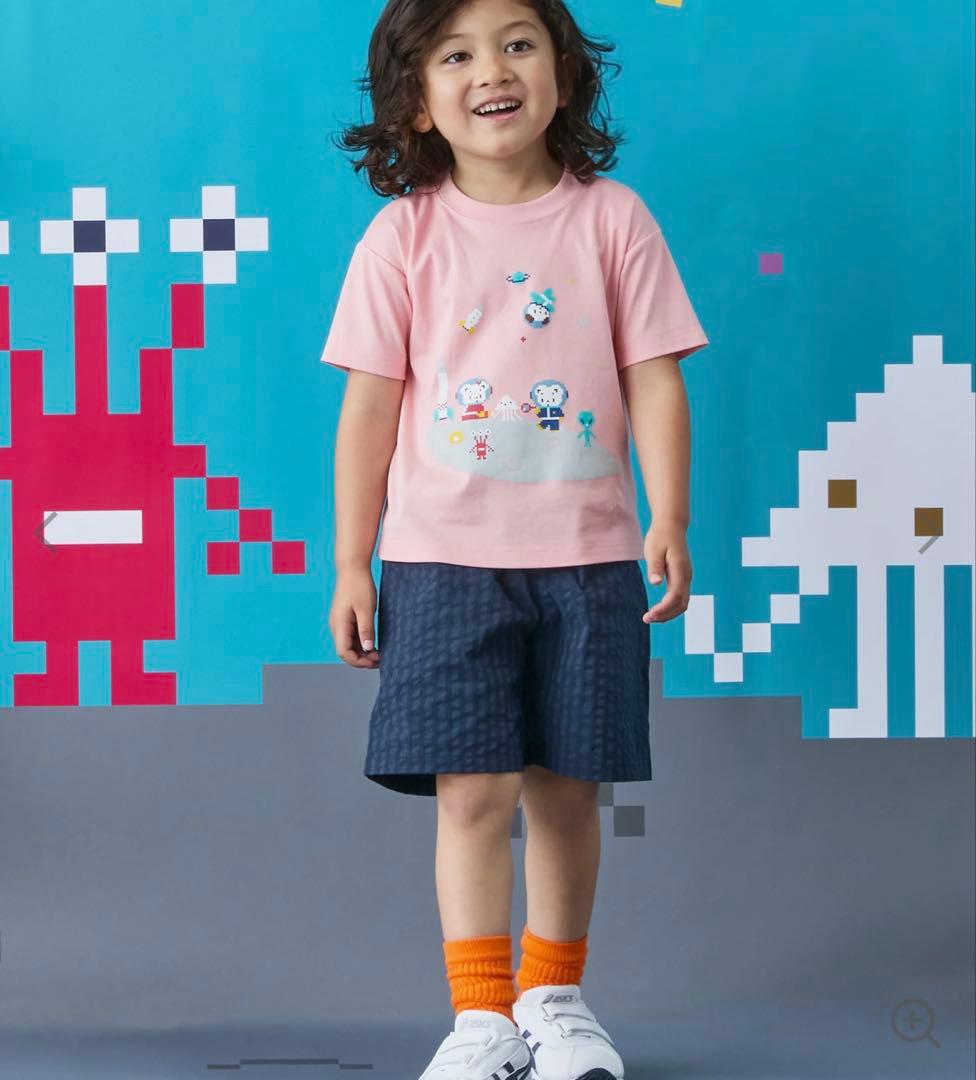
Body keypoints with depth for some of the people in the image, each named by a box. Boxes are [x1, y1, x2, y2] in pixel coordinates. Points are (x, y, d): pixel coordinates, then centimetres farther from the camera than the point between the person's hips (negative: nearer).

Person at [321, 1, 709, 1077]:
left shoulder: (612, 220, 2)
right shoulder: (402, 235, 0)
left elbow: (653, 380, 2)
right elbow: (370, 406, 2)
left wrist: (669, 520, -9)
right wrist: (351, 565, 0)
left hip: (588, 556, 1)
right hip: (445, 557, -1)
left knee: (566, 788, 8)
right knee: (473, 790, -5)